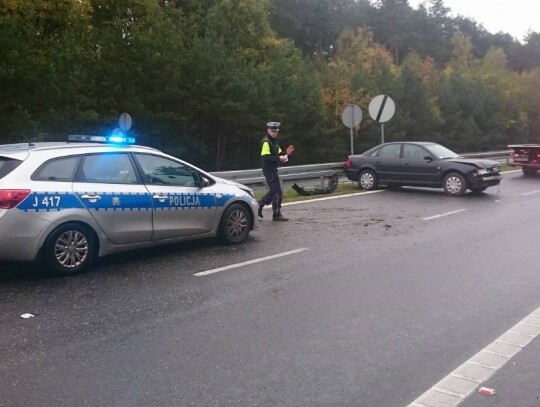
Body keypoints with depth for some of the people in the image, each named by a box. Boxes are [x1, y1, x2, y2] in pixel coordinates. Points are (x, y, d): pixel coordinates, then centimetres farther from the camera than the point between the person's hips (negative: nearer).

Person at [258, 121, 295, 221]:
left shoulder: (274, 141, 18)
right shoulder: (266, 142, -12)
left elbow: (279, 153, 22)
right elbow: (265, 157, -22)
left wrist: (286, 153, 3)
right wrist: (278, 158, -27)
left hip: (273, 170, 10)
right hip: (269, 170, -10)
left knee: (273, 191, 17)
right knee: (277, 192, -8)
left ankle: (259, 205, 27)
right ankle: (277, 215, -2)